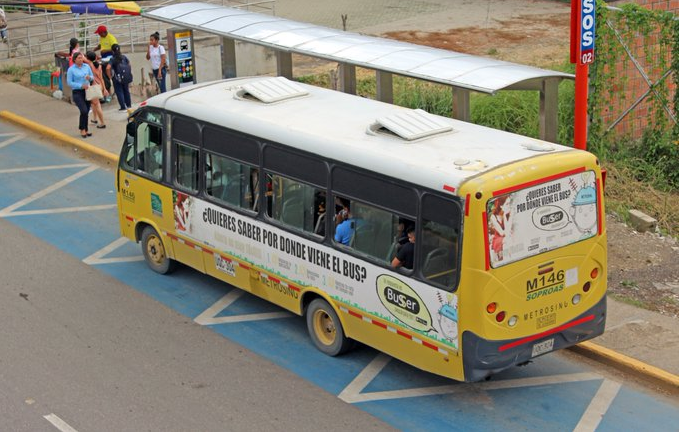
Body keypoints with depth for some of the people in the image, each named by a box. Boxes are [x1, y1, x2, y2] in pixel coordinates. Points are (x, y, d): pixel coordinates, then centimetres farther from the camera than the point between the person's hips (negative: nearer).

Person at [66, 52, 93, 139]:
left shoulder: (87, 66, 5)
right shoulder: (71, 69, -8)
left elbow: (92, 77, 11)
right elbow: (69, 82, -9)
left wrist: (90, 77, -14)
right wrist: (81, 86, -18)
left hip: (87, 91, 5)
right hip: (77, 93, -4)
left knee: (86, 112, 8)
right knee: (84, 111, -16)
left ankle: (85, 130, 20)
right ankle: (82, 129, 0)